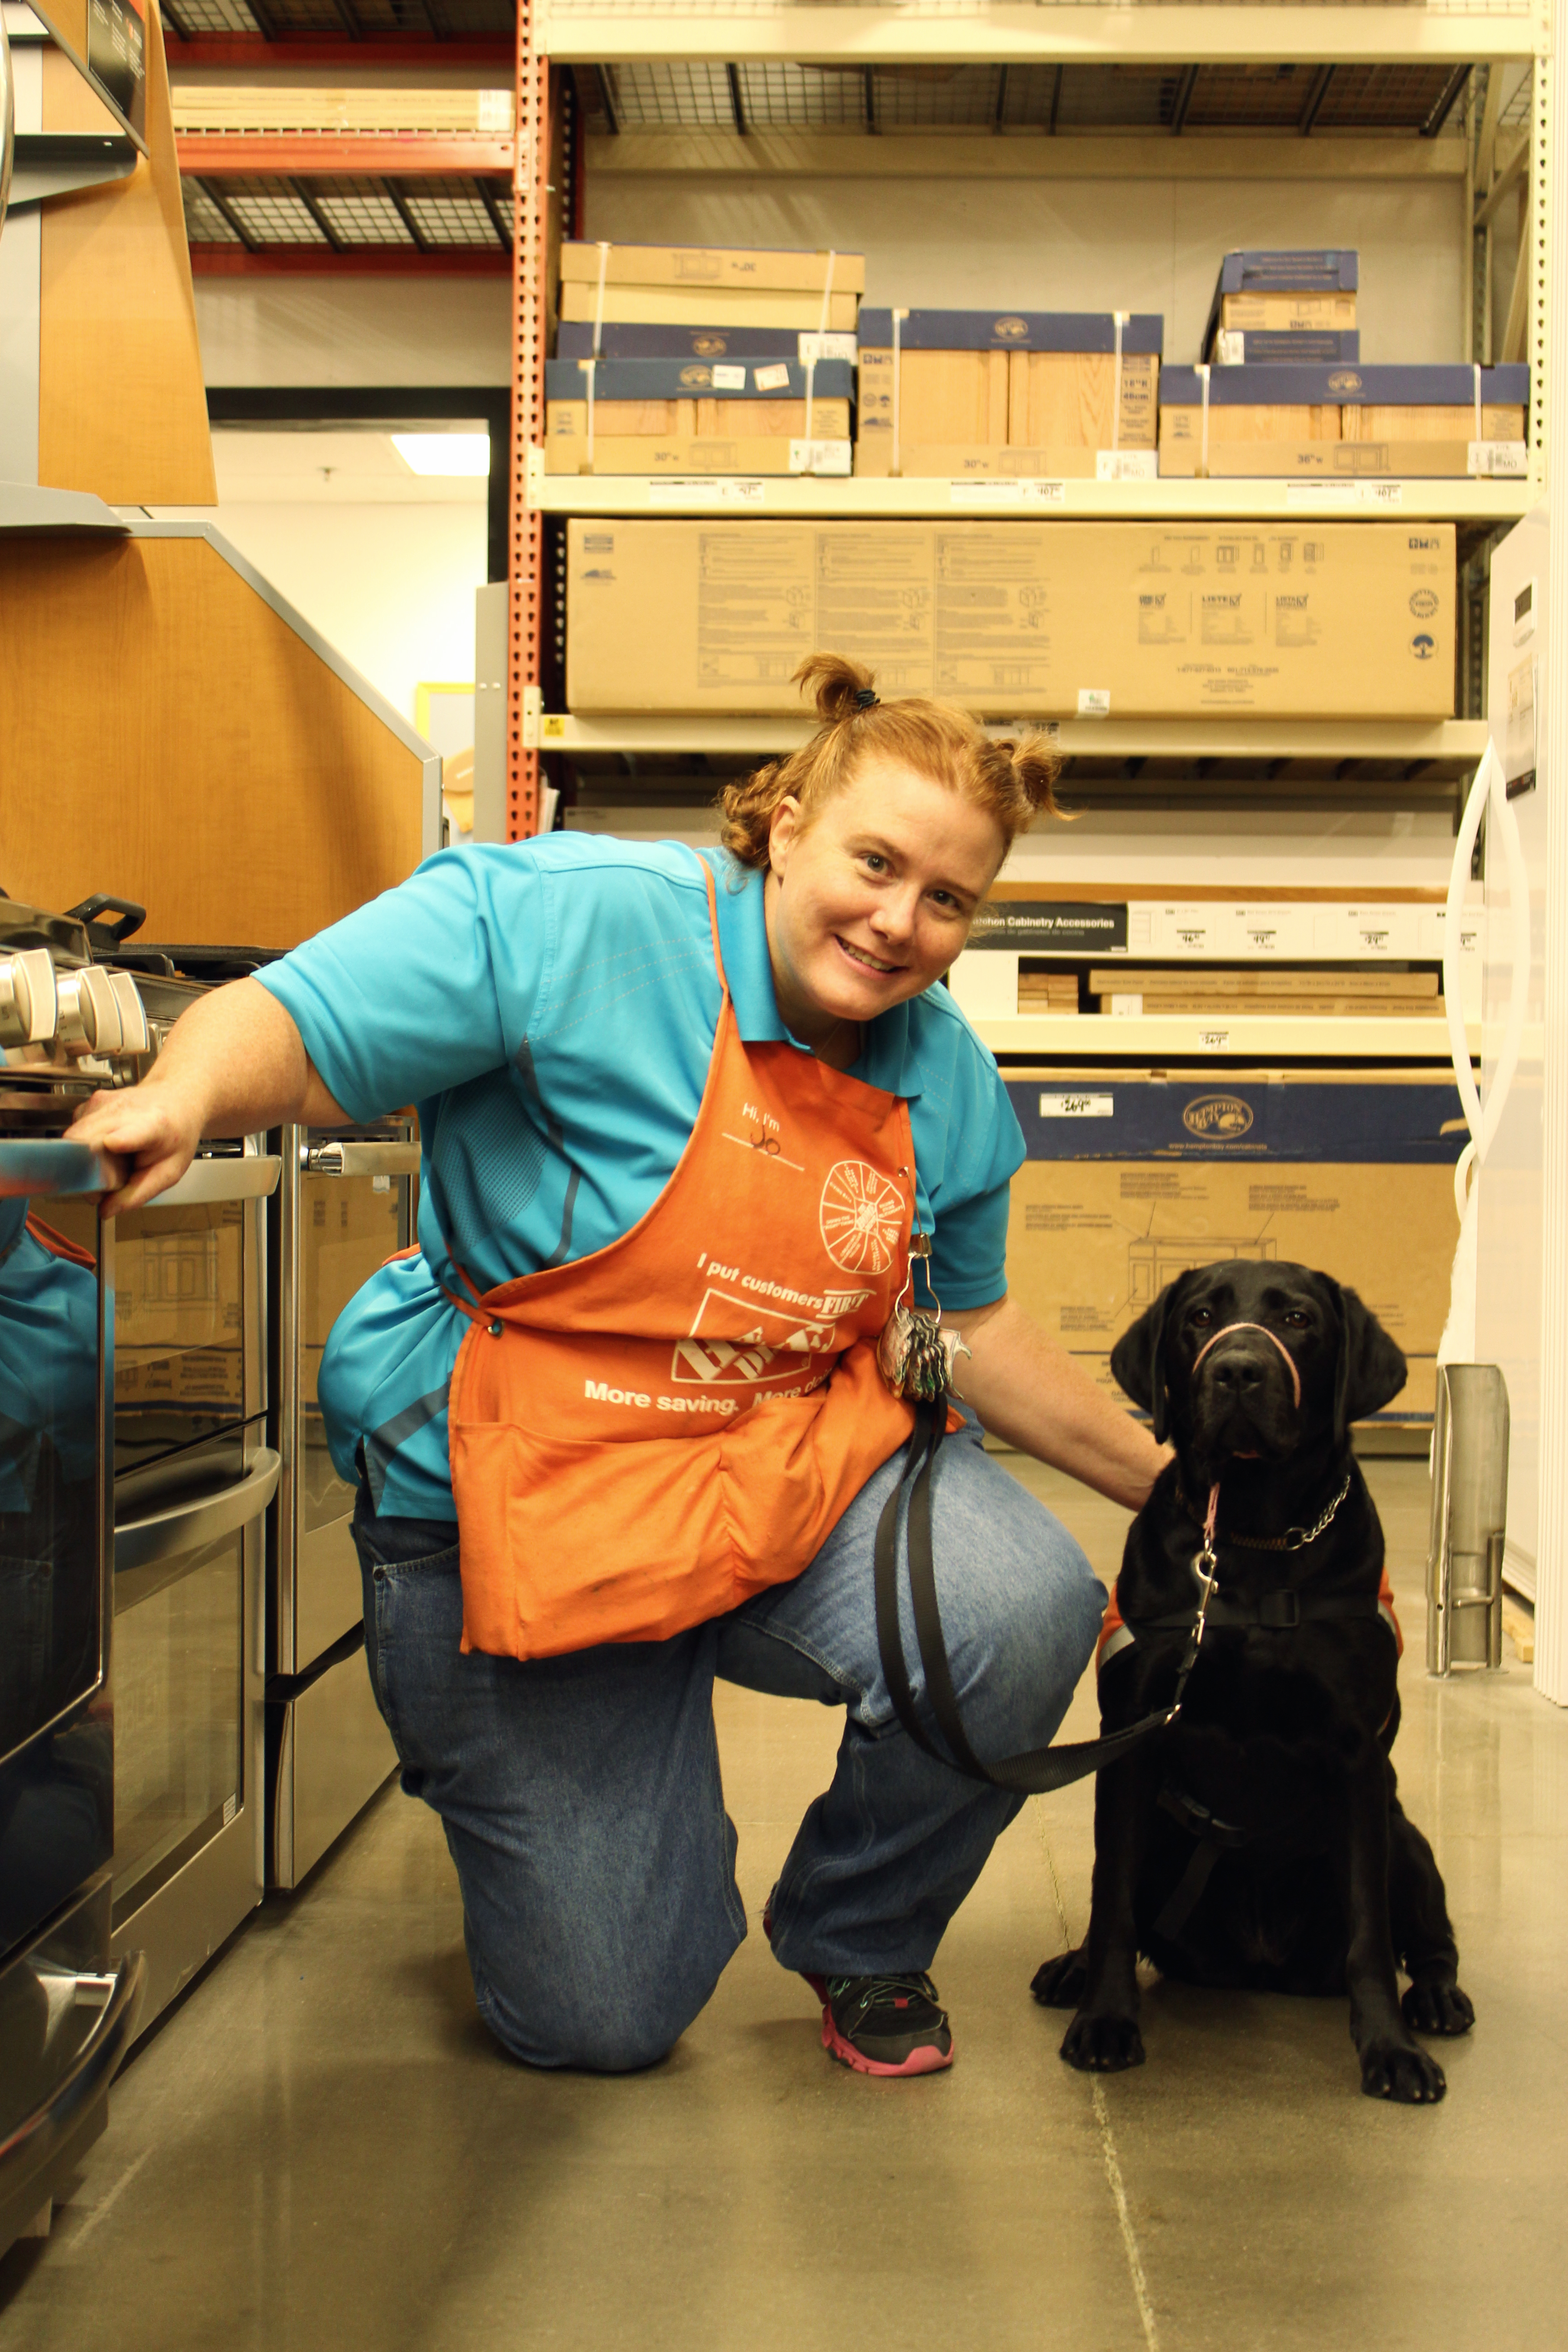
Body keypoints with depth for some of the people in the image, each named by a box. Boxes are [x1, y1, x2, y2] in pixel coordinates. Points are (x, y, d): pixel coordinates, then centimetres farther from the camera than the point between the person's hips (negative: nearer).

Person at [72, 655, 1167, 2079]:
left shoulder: (947, 1079, 0)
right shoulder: (567, 921, -19)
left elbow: (973, 1325, 13)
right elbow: (289, 1031, -23)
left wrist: (1161, 1482, 14)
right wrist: (185, 1096, -45)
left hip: (800, 1475, 4)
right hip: (528, 1505, -4)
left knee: (1024, 1613, -28)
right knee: (602, 2021, 1)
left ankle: (856, 1938, 5)